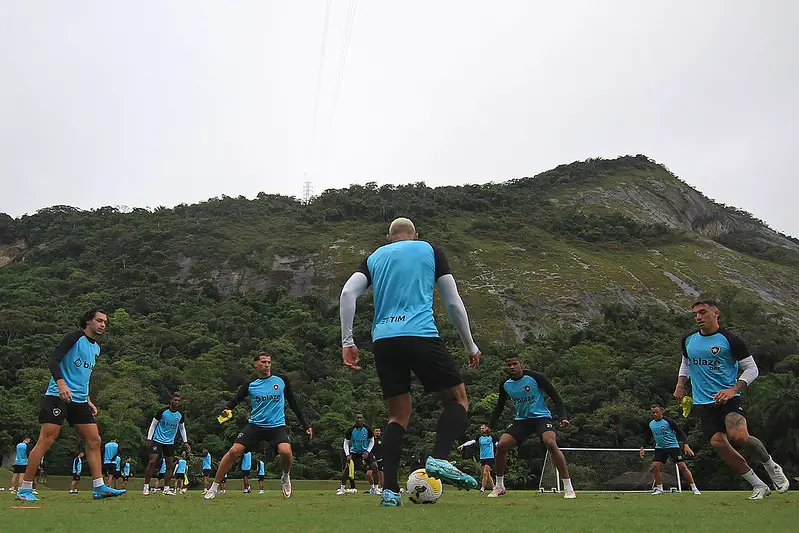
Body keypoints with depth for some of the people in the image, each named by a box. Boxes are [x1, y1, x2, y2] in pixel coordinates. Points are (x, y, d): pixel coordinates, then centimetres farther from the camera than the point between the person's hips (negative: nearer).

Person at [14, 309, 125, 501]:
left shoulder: (96, 348, 19)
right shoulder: (74, 338, -5)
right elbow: (53, 360, -16)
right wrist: (61, 384, -30)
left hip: (79, 401, 8)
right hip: (57, 397, -8)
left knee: (94, 441, 1)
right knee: (46, 440, -10)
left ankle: (99, 488, 4)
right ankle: (24, 490, -1)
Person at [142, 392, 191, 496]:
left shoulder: (180, 415, 2)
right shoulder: (162, 411, -11)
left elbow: (182, 428, 17)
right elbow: (153, 424, -3)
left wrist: (185, 442, 11)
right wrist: (149, 439, -7)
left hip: (170, 443, 5)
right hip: (158, 440, -5)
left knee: (170, 465, 2)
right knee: (152, 462, -13)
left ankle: (166, 489, 10)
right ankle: (145, 488, -6)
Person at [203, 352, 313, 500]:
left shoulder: (282, 381, 6)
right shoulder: (250, 385, 6)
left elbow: (293, 403, 11)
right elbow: (235, 400, 0)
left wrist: (306, 425, 9)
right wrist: (226, 408, -24)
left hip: (277, 426, -1)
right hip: (255, 425, 1)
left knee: (286, 451, -28)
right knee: (234, 451, -13)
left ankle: (286, 477, 6)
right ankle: (214, 487, 4)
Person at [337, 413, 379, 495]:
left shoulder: (367, 429, -11)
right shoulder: (351, 430, -12)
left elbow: (372, 441, 1)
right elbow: (346, 443, -1)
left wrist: (367, 452, -12)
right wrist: (347, 455, -12)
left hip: (365, 452, 0)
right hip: (354, 452, 0)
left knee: (374, 466, -17)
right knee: (347, 467, -15)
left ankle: (375, 488, -4)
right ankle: (342, 488, -1)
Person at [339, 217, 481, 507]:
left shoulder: (374, 257, 22)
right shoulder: (430, 250, 16)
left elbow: (348, 292, 5)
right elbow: (453, 302, 11)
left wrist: (347, 342, 5)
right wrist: (471, 346, 18)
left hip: (383, 340, 4)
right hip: (421, 335, -3)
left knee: (398, 414, 12)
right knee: (457, 399, 9)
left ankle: (390, 490, 1)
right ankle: (439, 458, -14)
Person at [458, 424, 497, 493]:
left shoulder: (491, 437, -1)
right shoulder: (480, 438, 9)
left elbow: (497, 444, -2)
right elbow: (472, 442, -2)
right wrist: (463, 445, -15)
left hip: (490, 458, -5)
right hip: (482, 458, 5)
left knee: (485, 473, -12)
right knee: (487, 474, 5)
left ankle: (482, 489, -6)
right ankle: (493, 488, 14)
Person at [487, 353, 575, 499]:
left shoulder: (535, 377, -15)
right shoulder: (505, 385, -1)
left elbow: (556, 397, -11)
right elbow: (499, 406, 15)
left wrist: (563, 417, -25)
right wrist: (490, 426, 5)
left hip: (541, 417, -5)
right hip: (521, 420, 5)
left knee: (551, 443, -31)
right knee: (501, 445, -12)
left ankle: (568, 488, -22)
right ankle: (499, 487, 8)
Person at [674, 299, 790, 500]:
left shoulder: (730, 340, -5)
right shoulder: (688, 340, 11)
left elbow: (751, 368, -1)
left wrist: (733, 390, -14)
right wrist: (680, 385, 15)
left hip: (728, 399, -4)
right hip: (702, 403, 4)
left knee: (739, 436, -25)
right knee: (719, 444, -9)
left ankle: (771, 466, 6)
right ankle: (758, 485, 5)